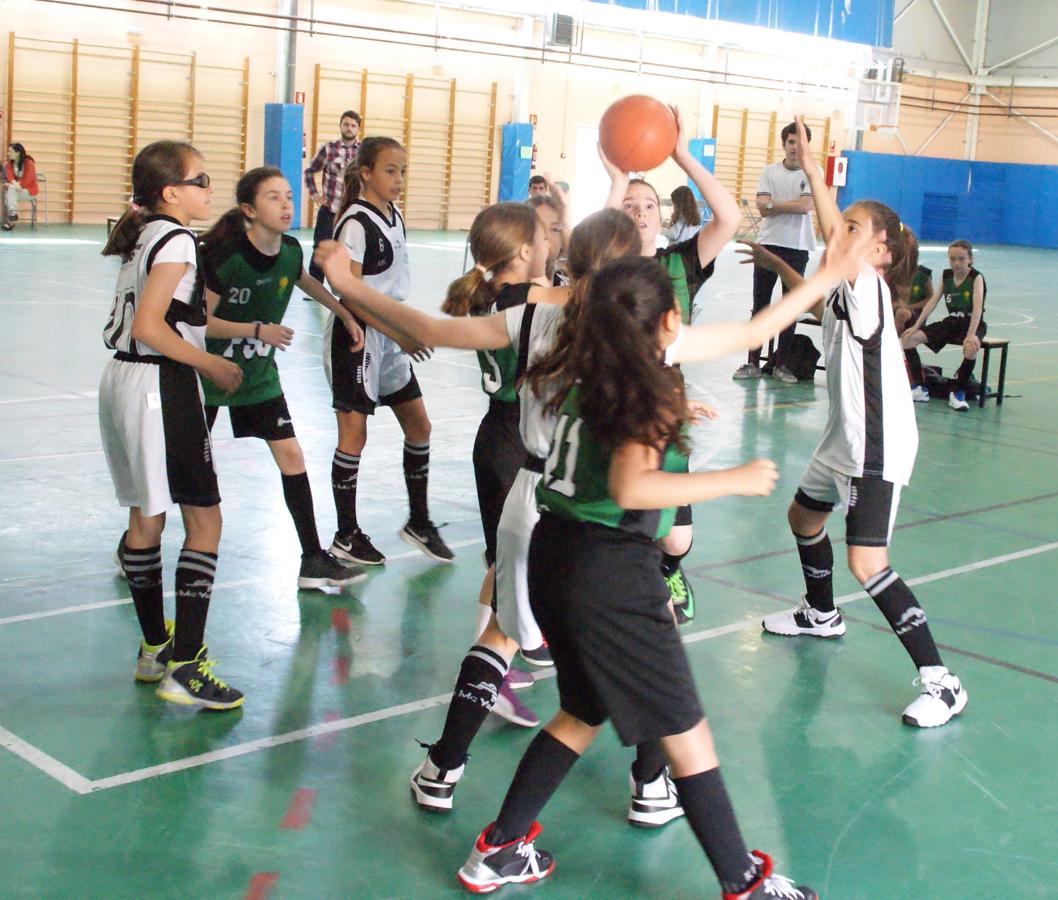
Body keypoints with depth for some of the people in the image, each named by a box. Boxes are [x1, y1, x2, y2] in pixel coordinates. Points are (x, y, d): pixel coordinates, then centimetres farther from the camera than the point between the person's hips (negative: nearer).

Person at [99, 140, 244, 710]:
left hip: (123, 380, 10)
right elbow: (148, 327, -21)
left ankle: (154, 647, 28)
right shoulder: (176, 240, -13)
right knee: (204, 519, -5)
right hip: (159, 387, -10)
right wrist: (212, 366, -15)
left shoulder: (142, 236, 14)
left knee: (146, 517, 16)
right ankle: (183, 667, -7)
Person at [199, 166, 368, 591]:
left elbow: (306, 281, 17)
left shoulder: (290, 251, -8)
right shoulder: (224, 253, -24)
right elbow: (201, 321, -20)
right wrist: (258, 329, -29)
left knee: (290, 454, -3)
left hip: (259, 373, 5)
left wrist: (346, 315, 16)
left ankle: (313, 560, 4)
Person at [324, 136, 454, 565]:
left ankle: (419, 522, 24)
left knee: (418, 425, 10)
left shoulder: (395, 217, 10)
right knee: (354, 433, -1)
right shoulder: (356, 223, -16)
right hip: (356, 335, -8)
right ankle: (346, 536, 11)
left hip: (389, 334, 9)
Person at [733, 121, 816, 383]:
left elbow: (805, 206, -13)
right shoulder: (769, 171, 4)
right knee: (760, 304, 3)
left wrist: (774, 205, -9)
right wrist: (792, 206, -11)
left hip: (797, 248, -1)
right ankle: (753, 362, 8)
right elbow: (762, 208, -6)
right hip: (768, 244, 1)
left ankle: (780, 363, 11)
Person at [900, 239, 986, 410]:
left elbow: (978, 307, -23)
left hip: (972, 323, -5)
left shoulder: (976, 277, -11)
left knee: (971, 346, -41)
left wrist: (971, 334, -36)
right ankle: (919, 387, -6)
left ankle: (959, 392, -20)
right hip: (951, 322, 6)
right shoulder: (946, 275, 4)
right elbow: (933, 301, 1)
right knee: (908, 337, -9)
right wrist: (916, 326, -9)